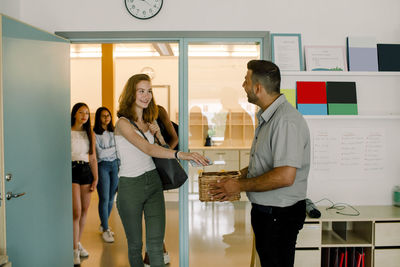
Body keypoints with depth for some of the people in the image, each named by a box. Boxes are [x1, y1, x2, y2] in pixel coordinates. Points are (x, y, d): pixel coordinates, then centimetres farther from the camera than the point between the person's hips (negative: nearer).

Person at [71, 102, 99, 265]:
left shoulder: (90, 134, 12)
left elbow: (93, 158, 13)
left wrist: (96, 178, 7)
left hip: (86, 171, 5)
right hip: (72, 170, -5)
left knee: (85, 210, 9)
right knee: (76, 212, -9)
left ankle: (78, 242, 26)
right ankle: (75, 250, -1)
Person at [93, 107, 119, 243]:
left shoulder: (114, 132, 13)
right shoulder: (95, 134, -4)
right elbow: (100, 153, -8)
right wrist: (115, 148, -2)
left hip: (115, 165, 5)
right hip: (102, 166, -5)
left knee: (111, 198, 8)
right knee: (104, 198, -5)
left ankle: (104, 225, 24)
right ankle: (105, 229, 5)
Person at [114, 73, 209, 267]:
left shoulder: (149, 121, 9)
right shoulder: (123, 123, -13)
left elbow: (162, 149, 18)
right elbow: (147, 149, -30)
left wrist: (158, 134, -3)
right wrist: (181, 154, -44)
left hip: (153, 182, 5)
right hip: (130, 186, -5)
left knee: (156, 245, 1)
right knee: (135, 245, 10)